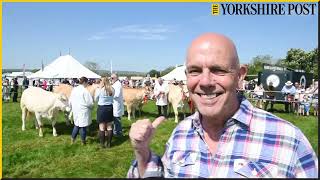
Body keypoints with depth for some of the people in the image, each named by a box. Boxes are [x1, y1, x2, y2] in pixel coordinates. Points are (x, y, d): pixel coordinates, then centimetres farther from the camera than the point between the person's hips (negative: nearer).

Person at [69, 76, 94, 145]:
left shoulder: (74, 89, 4)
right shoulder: (85, 91, -17)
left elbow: (70, 101, 13)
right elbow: (89, 102, -16)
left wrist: (72, 107, 27)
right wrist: (91, 107, 4)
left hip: (75, 110, 7)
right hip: (83, 111, -7)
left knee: (76, 125, 20)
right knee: (83, 126, 4)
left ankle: (72, 139, 24)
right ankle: (83, 141, 15)